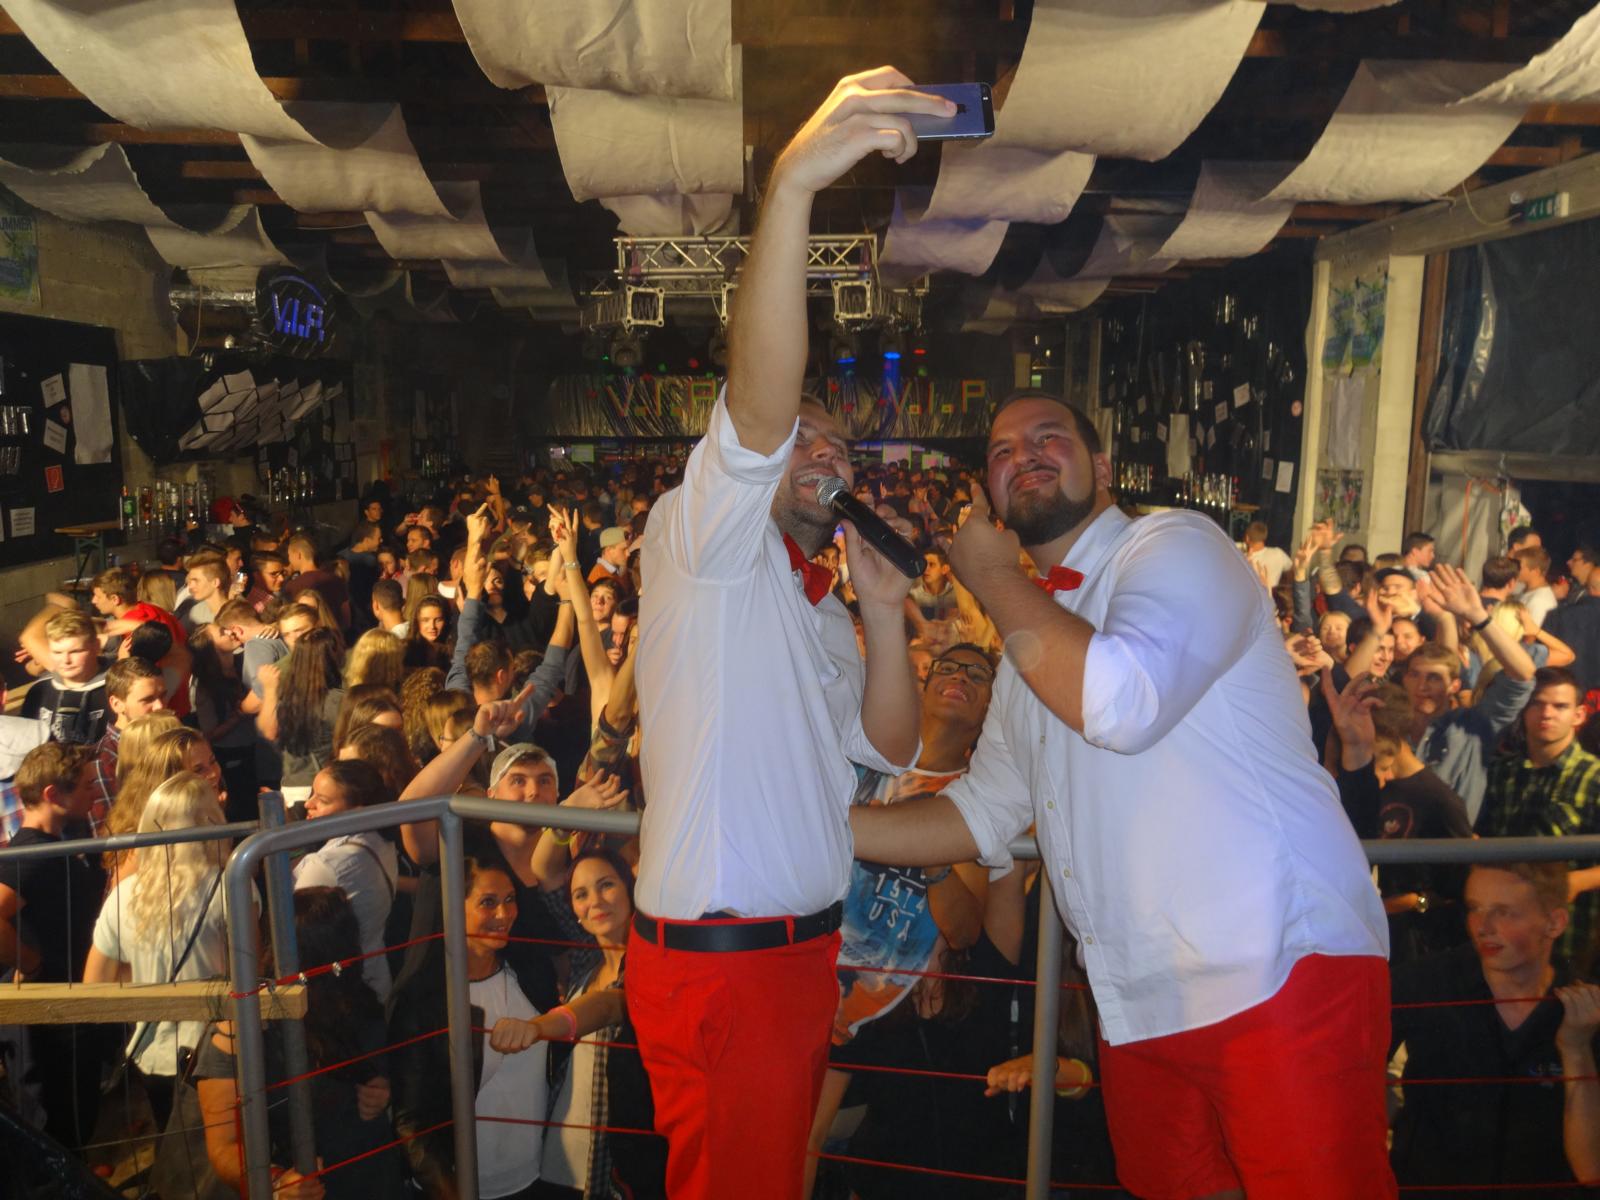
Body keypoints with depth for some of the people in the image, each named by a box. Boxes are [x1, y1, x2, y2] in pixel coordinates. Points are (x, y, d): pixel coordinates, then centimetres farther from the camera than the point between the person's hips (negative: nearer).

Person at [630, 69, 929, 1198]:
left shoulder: (815, 608, 19)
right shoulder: (700, 540, -6)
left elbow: (888, 747, 13)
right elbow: (756, 400, -26)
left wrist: (884, 613, 0)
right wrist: (794, 181, -38)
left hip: (804, 946, 8)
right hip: (720, 963, -8)